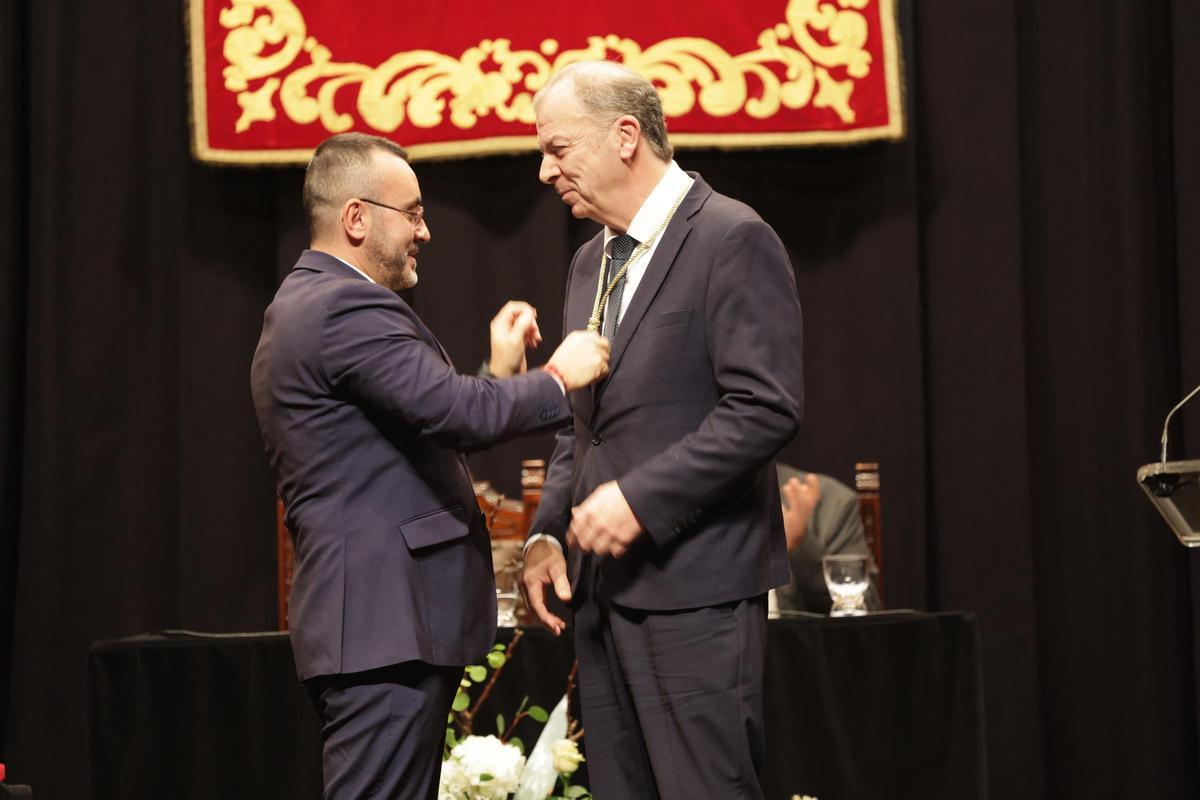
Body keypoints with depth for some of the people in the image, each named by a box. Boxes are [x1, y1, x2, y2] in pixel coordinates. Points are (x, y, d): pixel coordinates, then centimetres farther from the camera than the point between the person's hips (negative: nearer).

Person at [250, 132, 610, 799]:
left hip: (363, 617, 11)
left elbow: (425, 429, 20)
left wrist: (502, 370, 15)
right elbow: (453, 412, -24)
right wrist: (558, 378, -10)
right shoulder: (346, 306, -14)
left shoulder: (301, 306, 20)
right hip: (387, 622, -11)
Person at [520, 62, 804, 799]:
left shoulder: (733, 240, -9)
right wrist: (549, 532, 8)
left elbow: (766, 408, -17)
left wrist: (640, 497, -20)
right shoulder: (592, 262, 18)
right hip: (605, 585, 8)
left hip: (694, 585, -8)